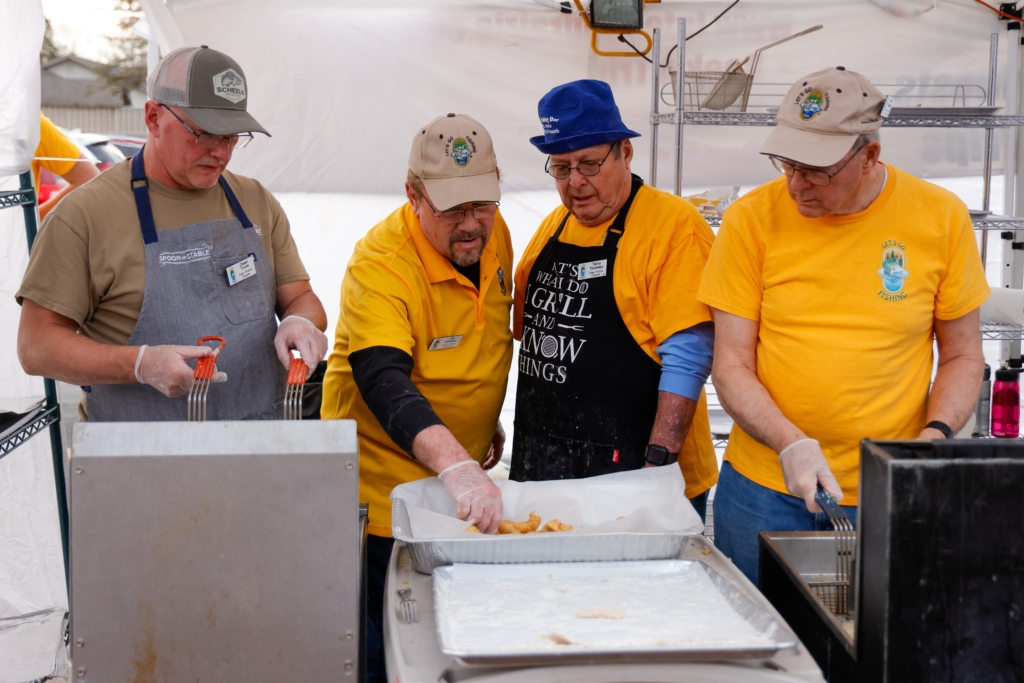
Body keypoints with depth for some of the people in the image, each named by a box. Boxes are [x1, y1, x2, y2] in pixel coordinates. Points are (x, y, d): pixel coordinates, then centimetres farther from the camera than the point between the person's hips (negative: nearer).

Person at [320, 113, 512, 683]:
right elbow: (385, 385, -38)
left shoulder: (494, 237, -2)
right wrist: (458, 467, -50)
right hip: (387, 488, -7)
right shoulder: (381, 265, -25)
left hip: (467, 487, 7)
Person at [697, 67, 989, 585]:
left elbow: (962, 355, 6)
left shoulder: (941, 217, -3)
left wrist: (935, 436, -12)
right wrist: (790, 445, -19)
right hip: (765, 491, 0)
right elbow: (731, 365, -4)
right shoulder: (752, 218, -6)